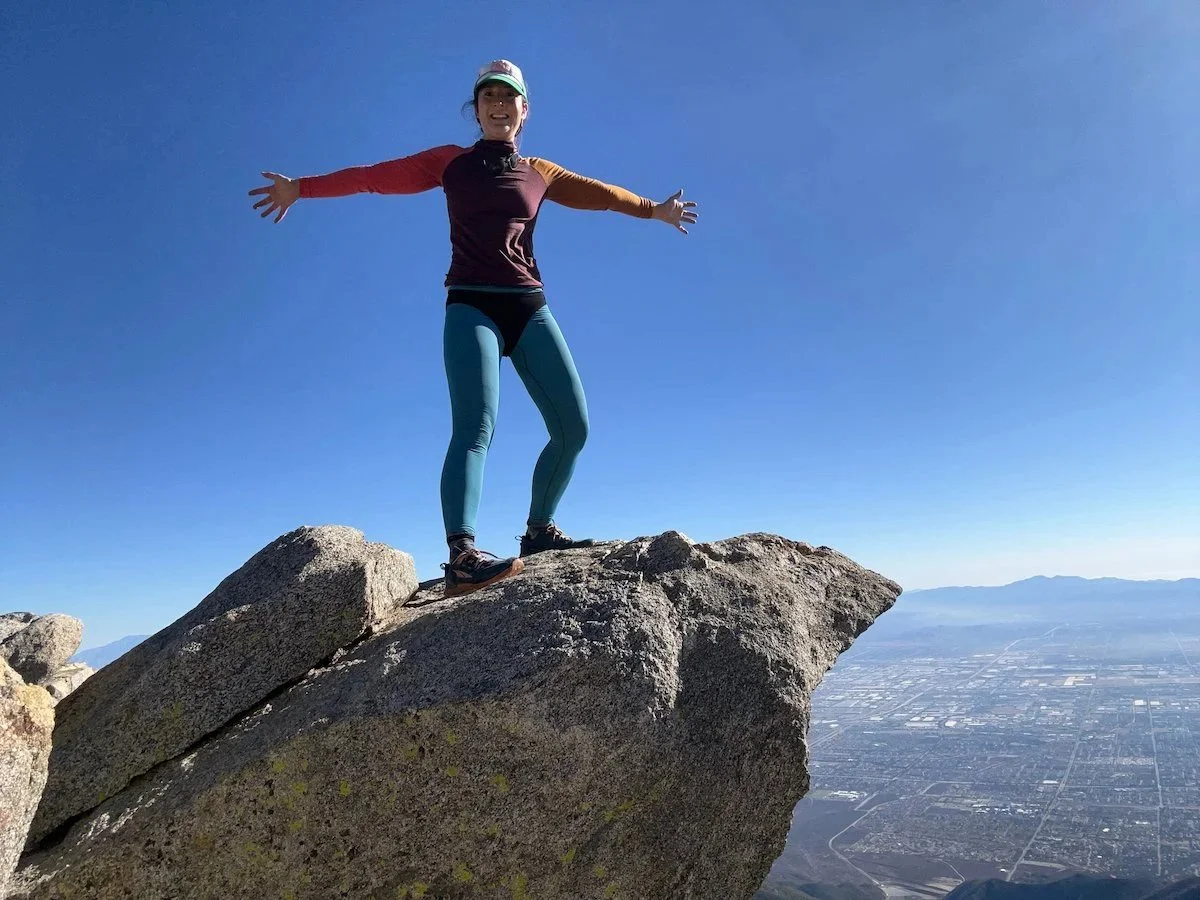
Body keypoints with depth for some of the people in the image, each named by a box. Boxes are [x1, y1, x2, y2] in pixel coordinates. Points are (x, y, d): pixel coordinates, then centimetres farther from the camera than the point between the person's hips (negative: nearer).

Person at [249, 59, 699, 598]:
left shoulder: (540, 173, 19)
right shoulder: (451, 162, 13)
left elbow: (598, 193, 28)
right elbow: (374, 176, 13)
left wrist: (653, 209, 29)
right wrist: (302, 187, 12)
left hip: (529, 308, 4)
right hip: (471, 307, -4)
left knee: (573, 428, -3)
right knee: (475, 426, -24)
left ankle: (539, 529, 16)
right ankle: (461, 556, -34)